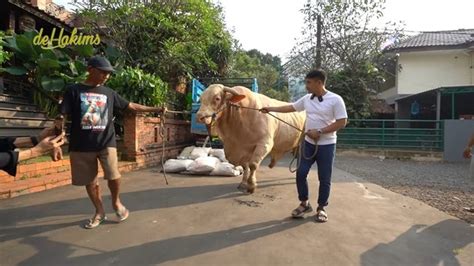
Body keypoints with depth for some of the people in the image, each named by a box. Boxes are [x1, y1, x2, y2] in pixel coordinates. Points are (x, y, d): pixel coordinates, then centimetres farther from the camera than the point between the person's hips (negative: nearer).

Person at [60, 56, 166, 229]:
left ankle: (116, 203, 18)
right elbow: (63, 116, -2)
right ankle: (99, 211, 28)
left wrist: (156, 109, 7)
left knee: (113, 176, -11)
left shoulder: (109, 93, 9)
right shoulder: (74, 90, 1)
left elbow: (132, 106, 12)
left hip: (106, 143, 1)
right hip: (81, 146, -1)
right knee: (89, 181, 8)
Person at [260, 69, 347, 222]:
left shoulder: (335, 100, -12)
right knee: (301, 173, 4)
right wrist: (270, 109, 16)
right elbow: (291, 108, 16)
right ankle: (304, 204, 23)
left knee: (324, 178, 5)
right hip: (308, 143, 5)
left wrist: (320, 131, -19)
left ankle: (321, 208, 22)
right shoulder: (307, 99, 5)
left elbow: (342, 122, -14)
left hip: (326, 145, -5)